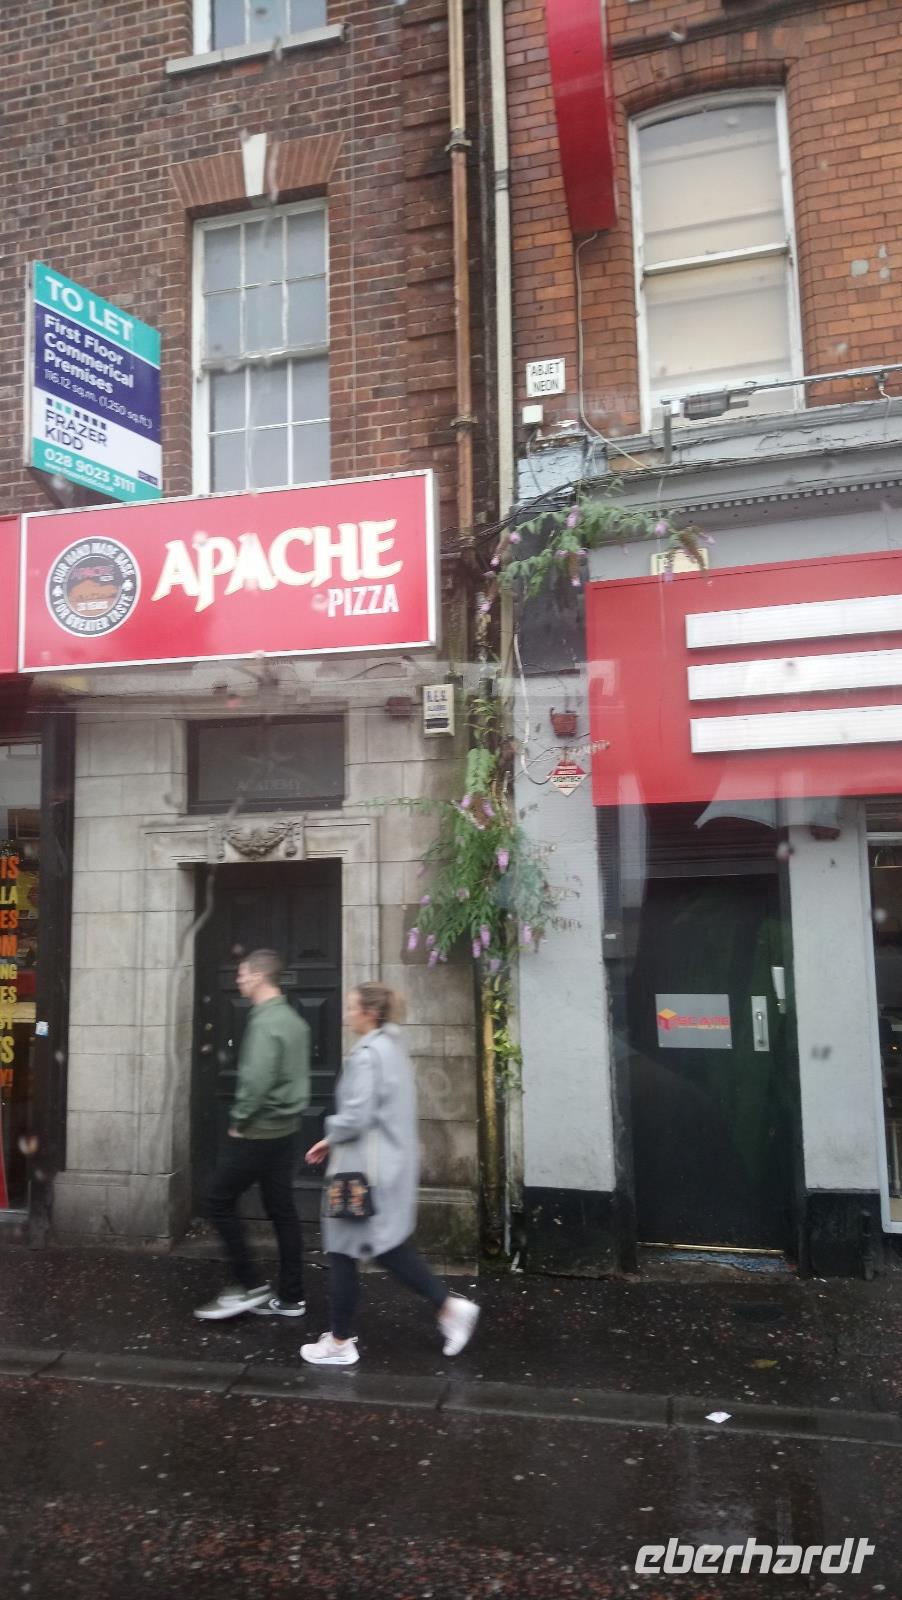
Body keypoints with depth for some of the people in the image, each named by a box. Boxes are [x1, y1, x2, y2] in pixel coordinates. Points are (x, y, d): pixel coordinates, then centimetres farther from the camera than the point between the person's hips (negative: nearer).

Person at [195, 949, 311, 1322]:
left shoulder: (265, 1022, -19)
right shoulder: (294, 1019, 10)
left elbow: (256, 1081, -27)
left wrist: (239, 1120, -14)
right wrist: (291, 1111, 14)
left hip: (258, 1133, -9)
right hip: (286, 1130, 9)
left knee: (220, 1203, 4)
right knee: (282, 1211, 12)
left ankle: (250, 1286, 7)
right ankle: (291, 1297, 17)